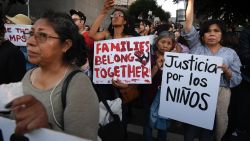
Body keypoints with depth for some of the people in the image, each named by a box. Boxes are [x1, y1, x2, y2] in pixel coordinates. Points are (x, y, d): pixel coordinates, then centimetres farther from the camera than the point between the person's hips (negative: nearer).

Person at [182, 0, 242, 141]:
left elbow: (237, 79, 5)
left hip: (219, 94, 0)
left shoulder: (231, 53, 7)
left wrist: (226, 71, -15)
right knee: (191, 128, 5)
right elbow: (188, 24, -1)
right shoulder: (196, 46, 7)